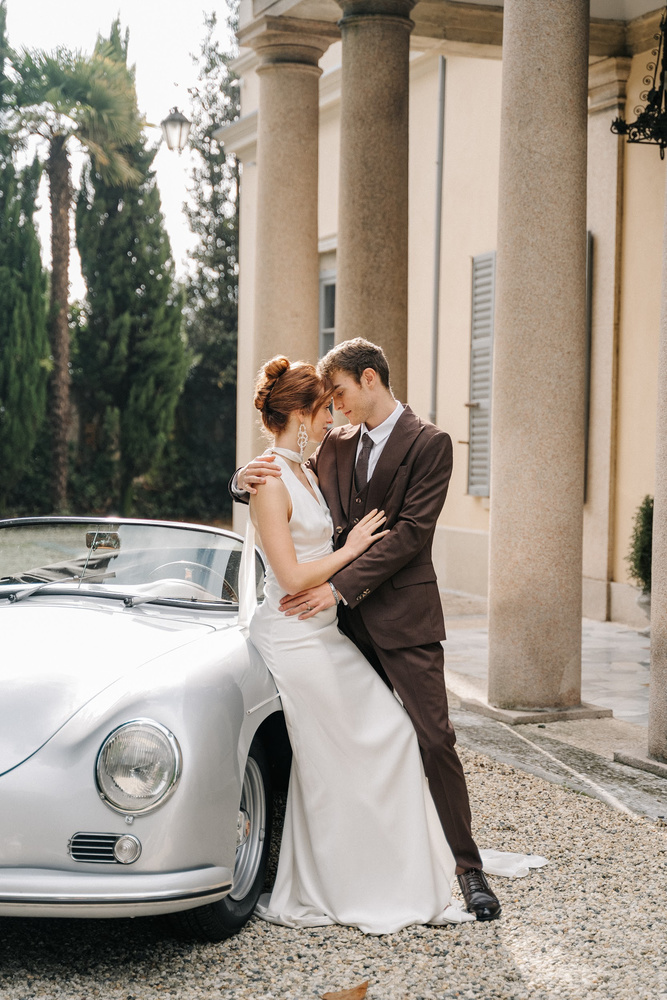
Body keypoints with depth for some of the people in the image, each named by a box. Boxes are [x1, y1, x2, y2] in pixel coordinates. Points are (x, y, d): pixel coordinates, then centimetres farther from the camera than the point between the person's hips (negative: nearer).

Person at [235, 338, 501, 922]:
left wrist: (339, 586, -21)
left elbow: (410, 530, -15)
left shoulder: (429, 444, -6)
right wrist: (247, 480, -11)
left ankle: (468, 868, 1)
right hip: (347, 617, 6)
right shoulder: (336, 446, 13)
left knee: (433, 738, -7)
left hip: (403, 614, -6)